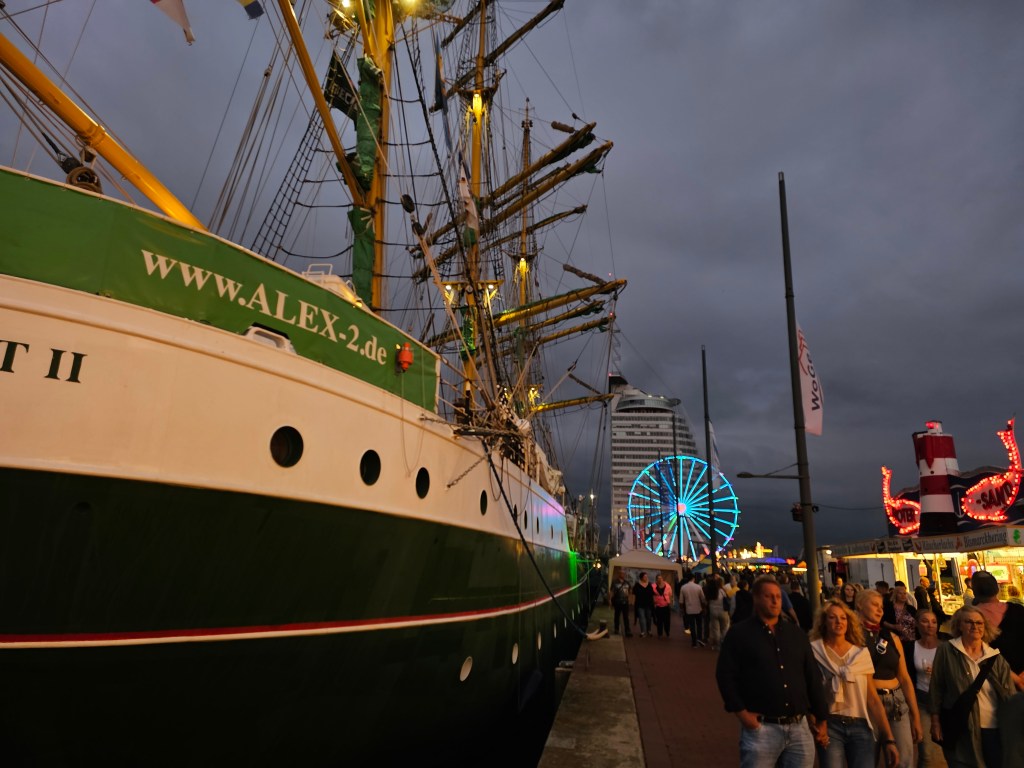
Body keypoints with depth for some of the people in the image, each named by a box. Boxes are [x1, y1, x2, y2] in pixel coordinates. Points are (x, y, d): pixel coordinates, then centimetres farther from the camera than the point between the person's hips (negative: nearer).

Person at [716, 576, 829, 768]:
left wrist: (821, 717, 13)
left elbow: (813, 677, 16)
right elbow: (725, 675, -7)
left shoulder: (796, 633, 13)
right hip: (761, 728, -4)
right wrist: (741, 712, -12)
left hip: (799, 727, 5)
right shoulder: (740, 633, -3)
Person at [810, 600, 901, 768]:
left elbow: (873, 699, 7)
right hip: (829, 727, -2)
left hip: (861, 727, 2)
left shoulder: (862, 653, 7)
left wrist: (889, 738, 2)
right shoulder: (814, 651, -1)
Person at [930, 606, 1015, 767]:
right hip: (959, 728, -3)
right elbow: (936, 687, -4)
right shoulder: (946, 651, -6)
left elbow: (1009, 694, 6)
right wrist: (935, 721, -5)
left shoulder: (996, 657, 3)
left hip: (994, 729, 3)